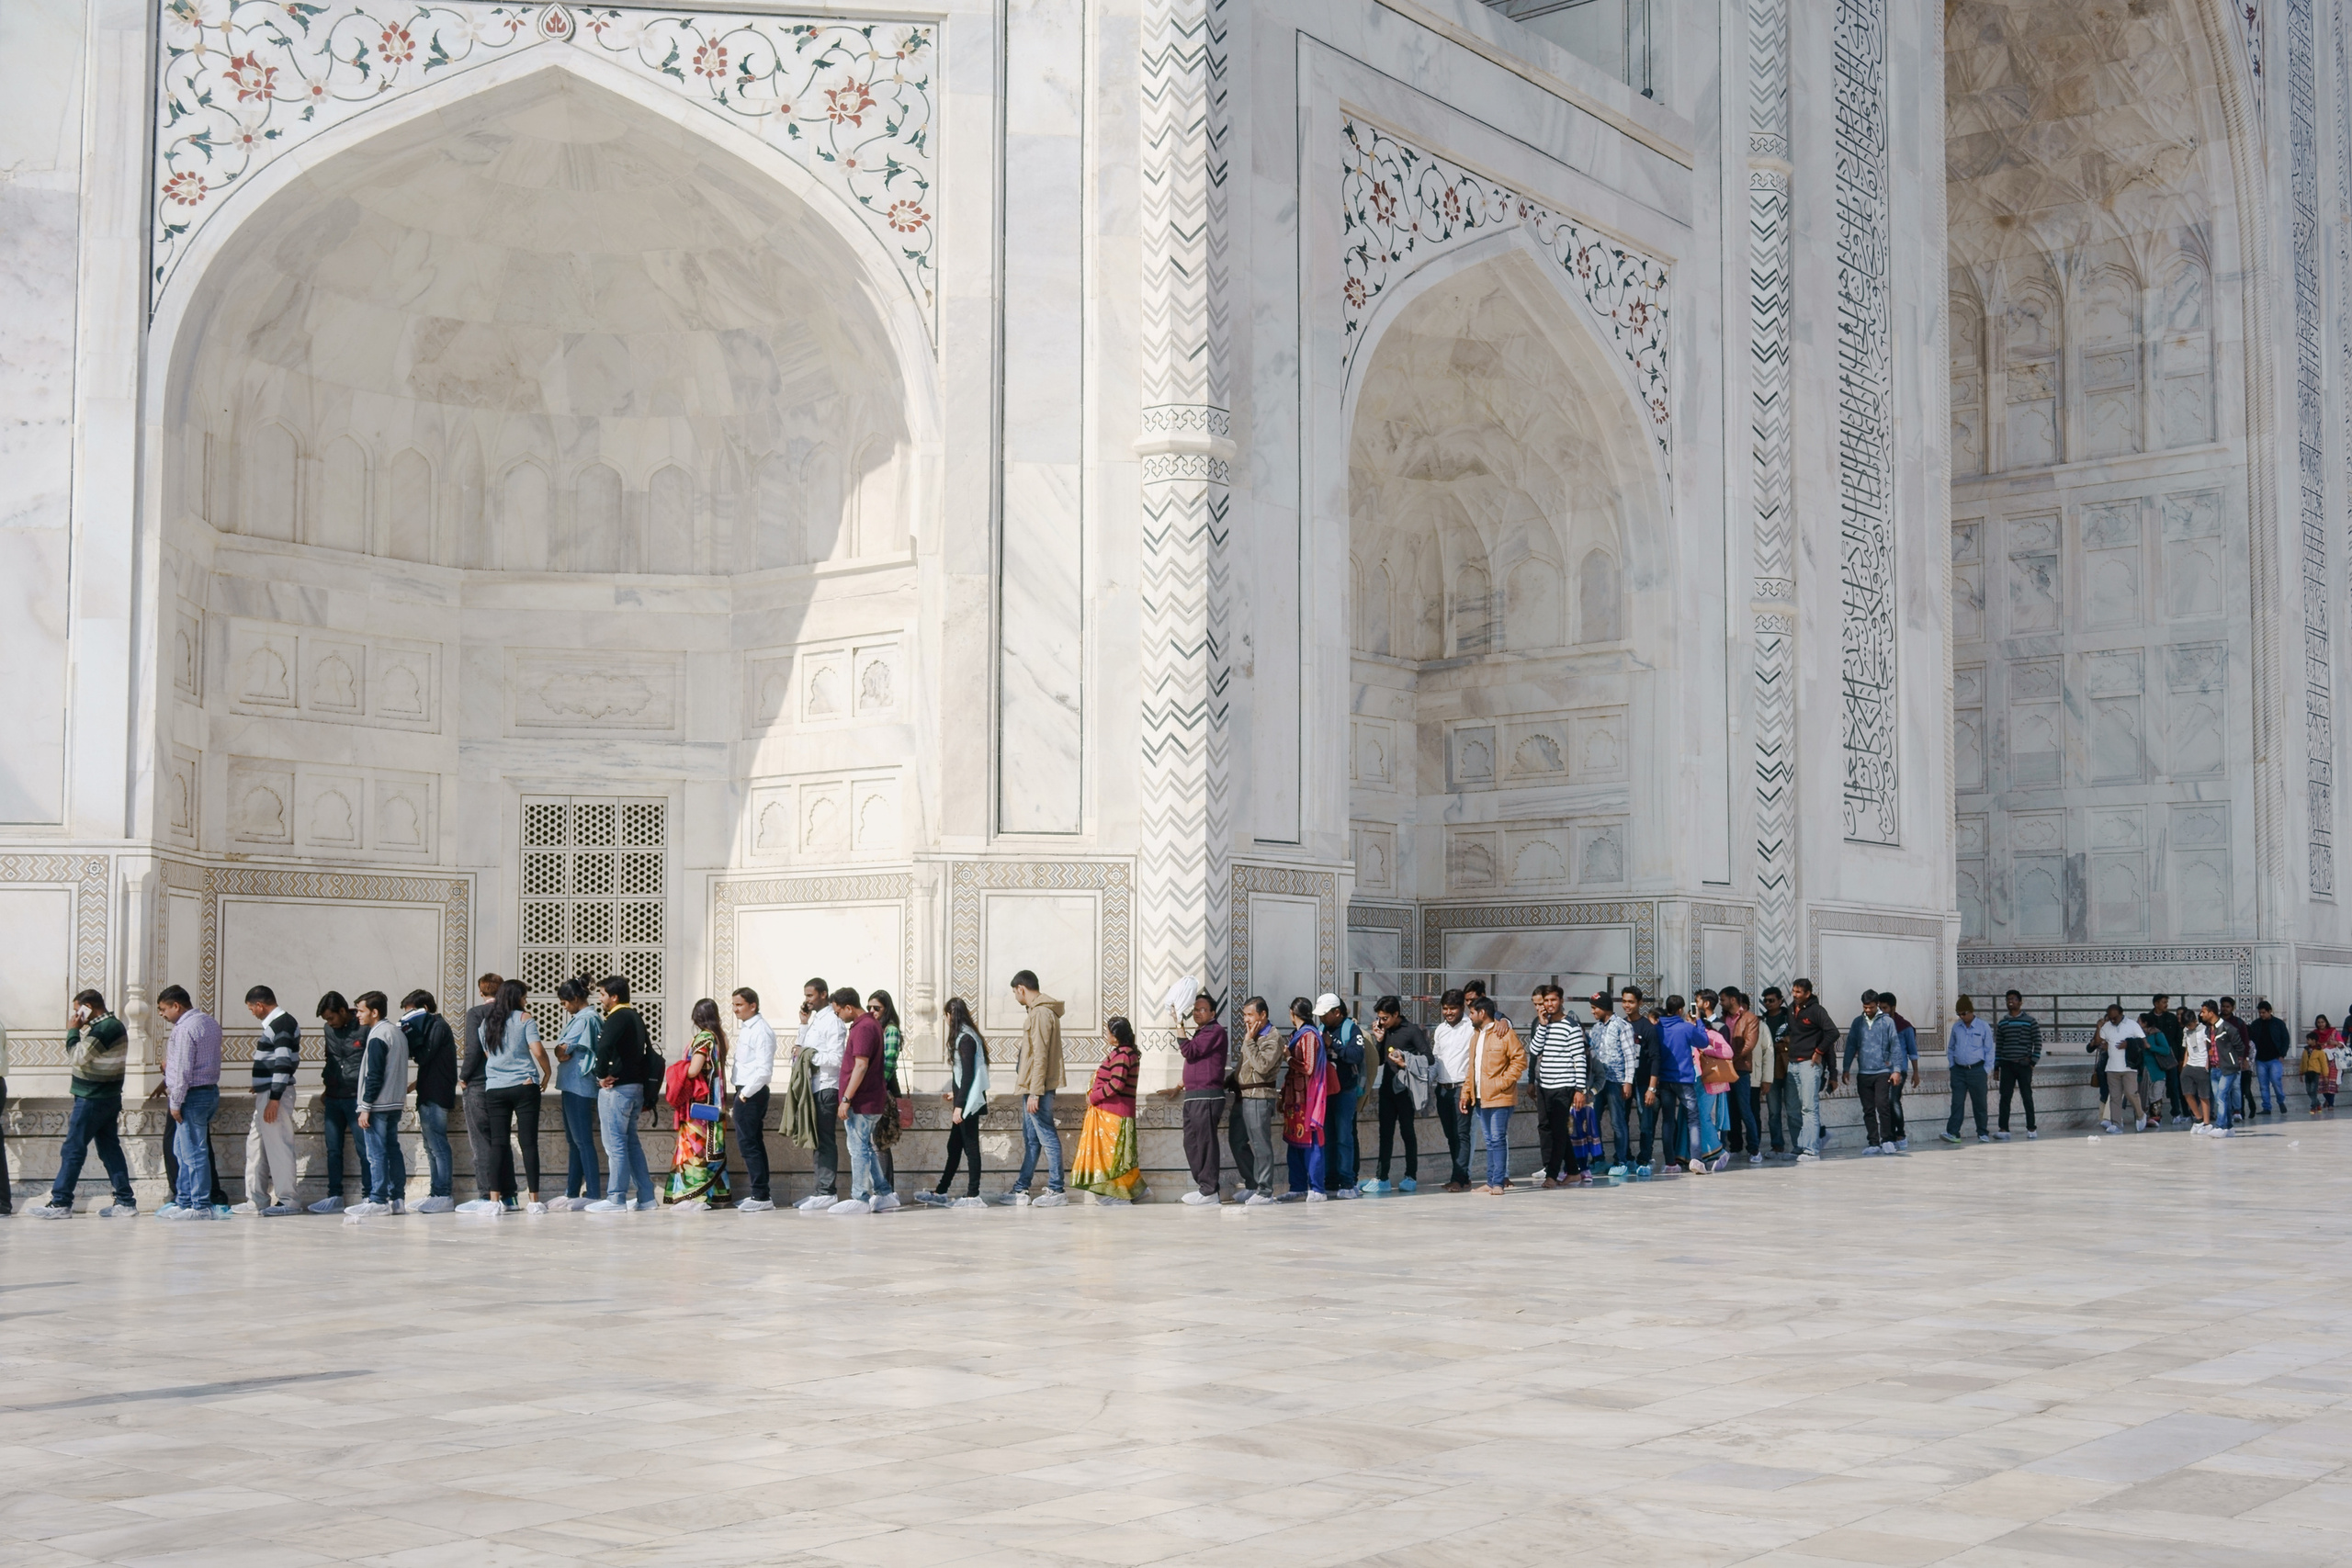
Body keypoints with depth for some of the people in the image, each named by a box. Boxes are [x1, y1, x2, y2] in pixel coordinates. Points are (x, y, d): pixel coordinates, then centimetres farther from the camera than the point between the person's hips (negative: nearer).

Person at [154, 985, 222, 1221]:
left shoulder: (185, 1028, -17)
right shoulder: (210, 1022, 12)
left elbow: (183, 1070, -21)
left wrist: (175, 1102, -15)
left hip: (192, 1095, -10)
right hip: (210, 1090, 10)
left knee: (194, 1153, -4)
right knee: (182, 1150, 18)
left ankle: (201, 1206, -1)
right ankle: (183, 1201, 22)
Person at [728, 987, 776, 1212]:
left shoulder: (760, 1030, -16)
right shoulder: (747, 1028, 15)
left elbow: (764, 1069, -22)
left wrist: (745, 1093, -18)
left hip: (751, 1094, -10)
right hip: (745, 1092, 10)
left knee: (748, 1143, -9)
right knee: (754, 1143, 13)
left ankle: (761, 1196, -6)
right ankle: (761, 1194, 19)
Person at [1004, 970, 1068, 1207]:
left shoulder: (1041, 1013, -16)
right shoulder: (1037, 1011, 17)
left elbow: (1040, 1056, -21)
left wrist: (1035, 1092, -22)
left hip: (1037, 1089, -11)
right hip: (1032, 1088, 11)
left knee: (1046, 1137, -6)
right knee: (1031, 1139, 13)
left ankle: (1055, 1191, -3)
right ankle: (1021, 1190, 19)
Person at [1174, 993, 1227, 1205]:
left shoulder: (1214, 1031, -9)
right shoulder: (1200, 1033, 23)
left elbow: (1189, 1051, -17)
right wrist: (1180, 1086, 25)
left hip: (1207, 1096, -10)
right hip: (1193, 1097, 10)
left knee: (1205, 1143, -8)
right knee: (1191, 1143, 10)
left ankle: (1210, 1191, -6)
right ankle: (1204, 1186, 16)